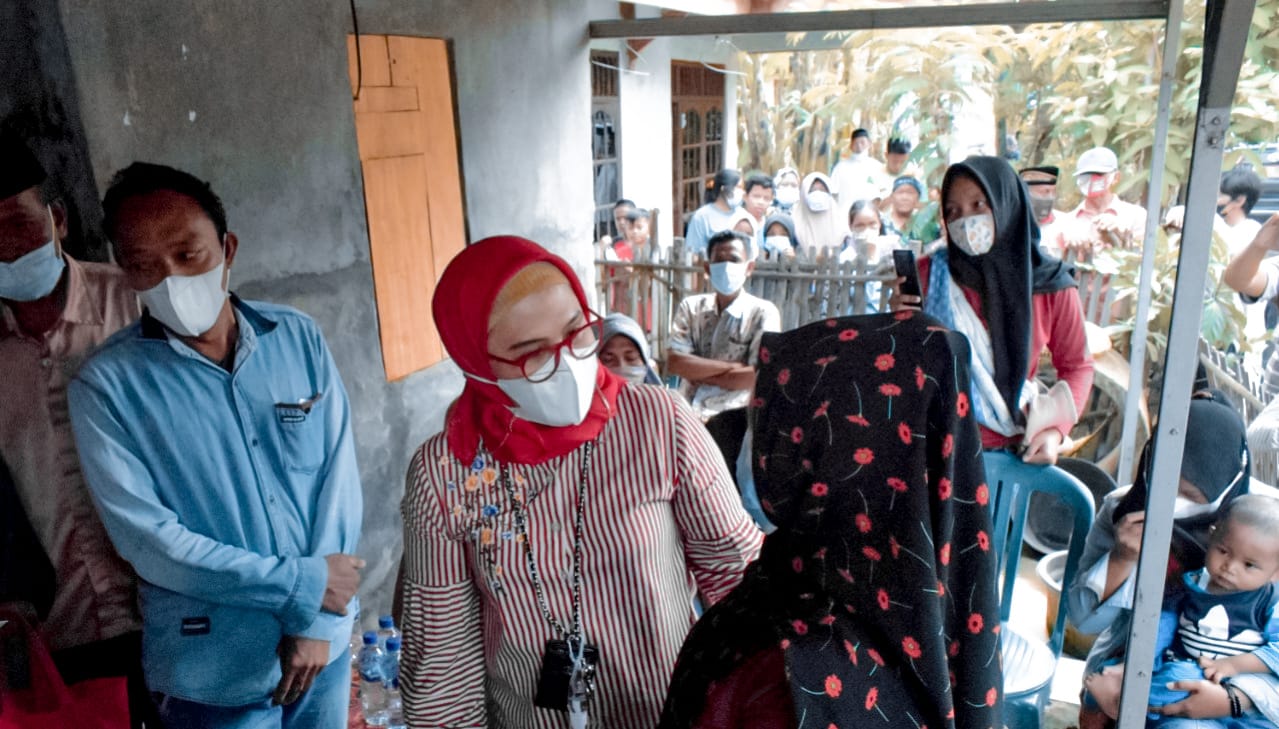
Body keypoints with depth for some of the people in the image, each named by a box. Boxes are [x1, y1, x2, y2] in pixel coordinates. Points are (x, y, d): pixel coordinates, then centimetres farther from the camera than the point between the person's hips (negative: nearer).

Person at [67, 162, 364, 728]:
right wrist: (301, 584, -16)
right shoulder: (106, 385, -12)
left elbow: (339, 475, -6)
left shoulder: (299, 337, -5)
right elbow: (146, 539, -15)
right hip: (213, 676, -2)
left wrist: (316, 619, -10)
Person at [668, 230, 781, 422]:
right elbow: (674, 362, -2)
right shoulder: (690, 308, 9)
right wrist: (731, 367, -10)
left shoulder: (763, 313, -1)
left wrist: (698, 374, -5)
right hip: (687, 410, 3)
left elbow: (759, 376, -11)